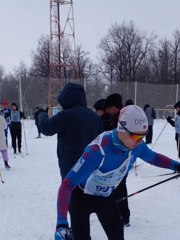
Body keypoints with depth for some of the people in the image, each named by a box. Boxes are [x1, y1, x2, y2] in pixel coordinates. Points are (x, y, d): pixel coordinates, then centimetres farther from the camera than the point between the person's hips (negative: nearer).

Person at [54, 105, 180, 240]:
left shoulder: (137, 145, -21)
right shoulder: (98, 150, -40)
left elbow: (153, 157, 5)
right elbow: (67, 184, -41)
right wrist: (61, 223, -49)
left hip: (105, 196, 6)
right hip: (82, 196, -5)